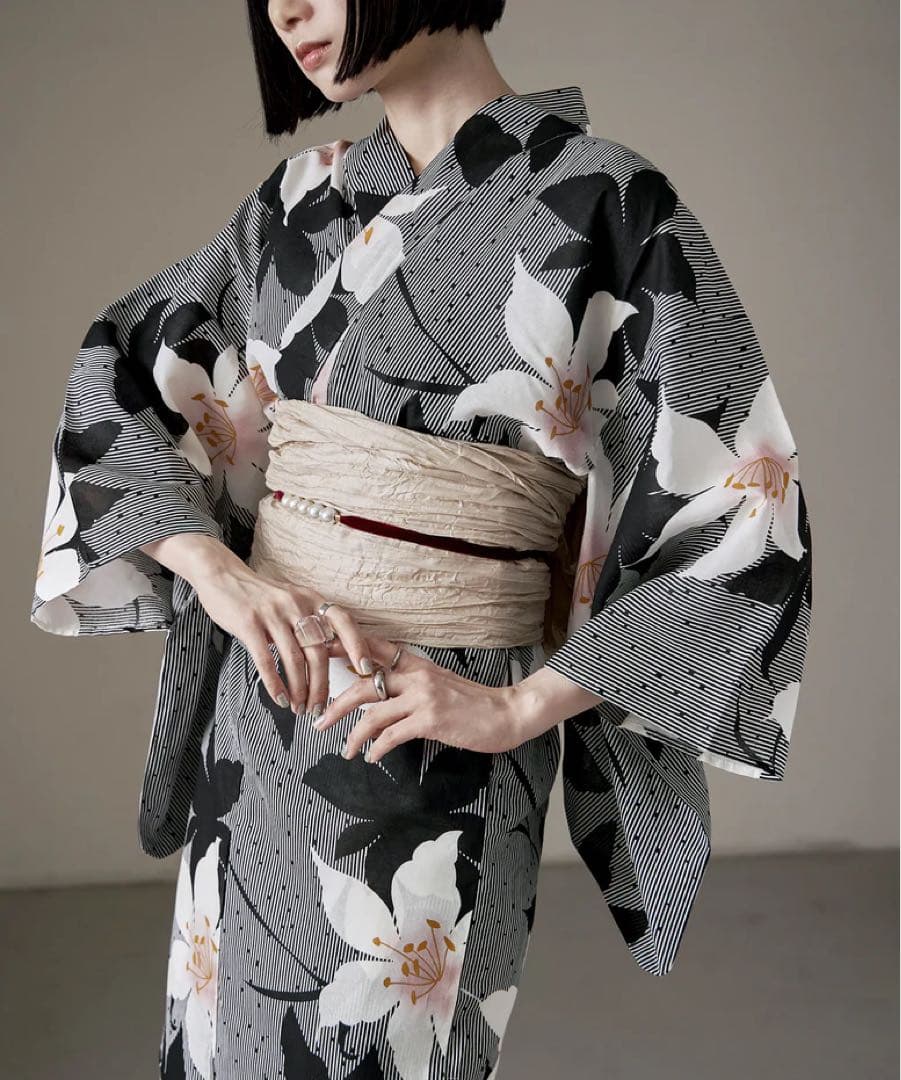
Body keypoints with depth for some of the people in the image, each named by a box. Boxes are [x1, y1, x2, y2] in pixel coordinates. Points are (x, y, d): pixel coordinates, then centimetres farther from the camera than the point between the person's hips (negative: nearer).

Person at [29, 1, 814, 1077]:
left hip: (438, 728, -5)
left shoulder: (609, 203, -10)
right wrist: (213, 567, -10)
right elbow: (116, 370, 8)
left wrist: (515, 708, -16)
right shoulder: (303, 198, 5)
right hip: (259, 698, 5)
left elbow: (742, 517, -11)